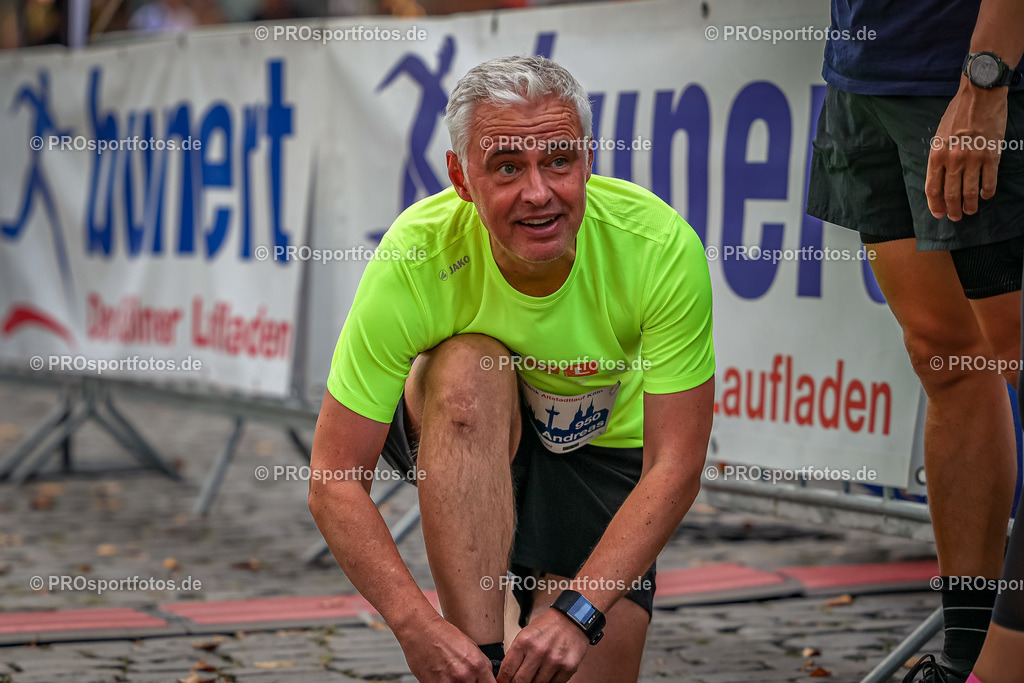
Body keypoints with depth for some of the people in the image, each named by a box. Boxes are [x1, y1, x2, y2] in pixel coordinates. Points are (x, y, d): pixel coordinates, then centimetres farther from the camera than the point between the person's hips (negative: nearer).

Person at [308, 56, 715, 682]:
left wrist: (578, 611, -37)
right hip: (458, 441, -1)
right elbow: (335, 482, -29)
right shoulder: (415, 260, -31)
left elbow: (675, 465, -27)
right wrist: (419, 626, -41)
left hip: (601, 450, 1)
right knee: (470, 368, -36)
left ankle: (545, 592, 20)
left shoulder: (661, 247, -30)